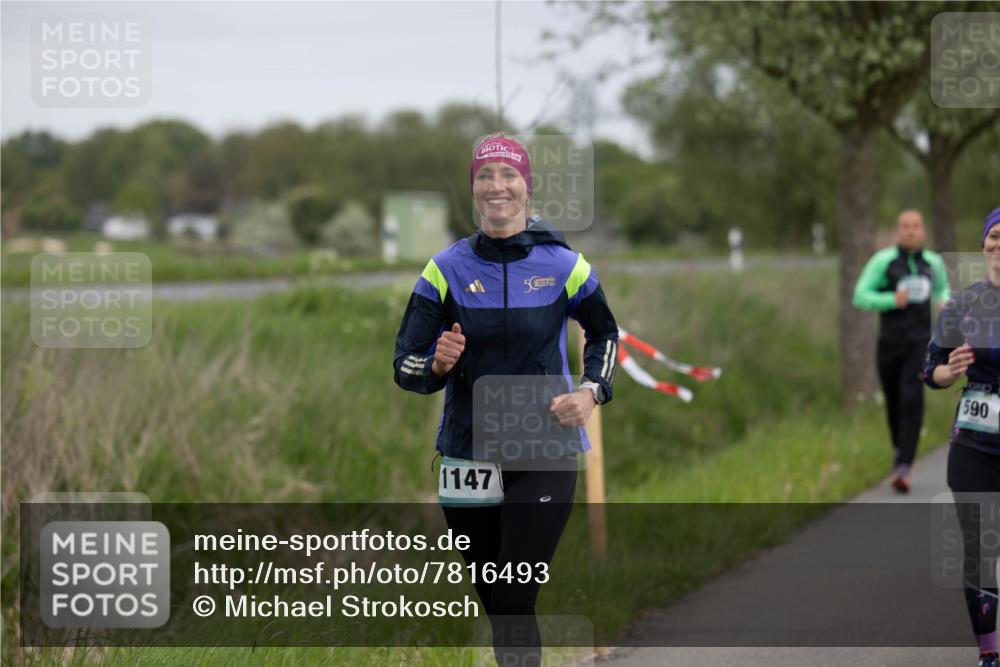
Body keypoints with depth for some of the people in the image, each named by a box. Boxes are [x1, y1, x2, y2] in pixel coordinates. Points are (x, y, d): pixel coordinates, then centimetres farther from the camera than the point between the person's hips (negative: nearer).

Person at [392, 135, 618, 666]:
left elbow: (604, 334, 17)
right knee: (494, 604, 10)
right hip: (468, 457, 2)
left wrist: (591, 392, 0)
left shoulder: (563, 265, -1)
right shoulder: (446, 270, -1)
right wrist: (437, 365, -22)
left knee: (515, 602, -12)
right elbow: (405, 366, 0)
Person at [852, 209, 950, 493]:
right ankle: (900, 448, 44)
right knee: (894, 403, 13)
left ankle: (903, 468, -25)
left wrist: (946, 302, 3)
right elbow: (860, 297, -7)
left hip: (921, 342, 0)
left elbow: (942, 287, 26)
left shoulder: (933, 262, 5)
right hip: (890, 342, 0)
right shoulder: (882, 261, -5)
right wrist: (892, 301, -21)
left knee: (912, 400, -18)